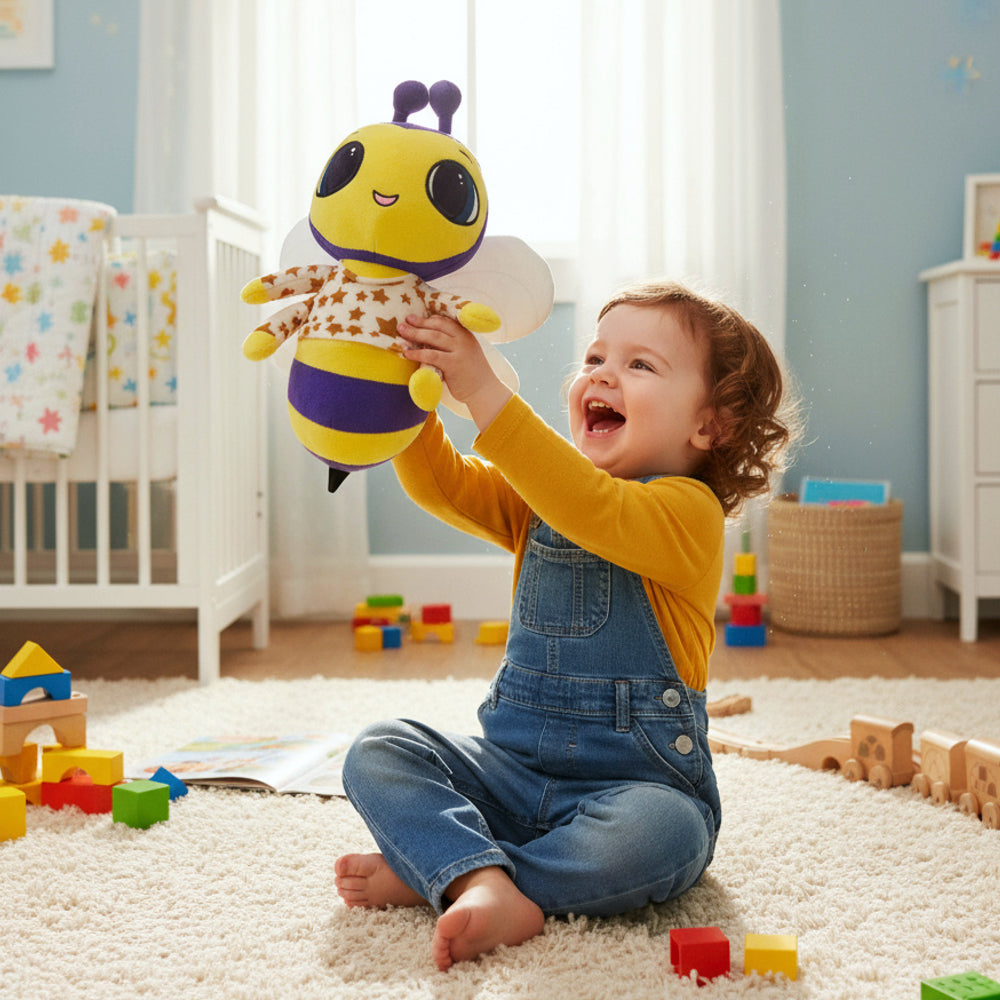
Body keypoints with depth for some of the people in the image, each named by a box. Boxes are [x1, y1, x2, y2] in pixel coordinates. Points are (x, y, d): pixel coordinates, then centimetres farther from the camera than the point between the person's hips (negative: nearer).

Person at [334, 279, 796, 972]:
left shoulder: (689, 510, -14)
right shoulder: (540, 497, 10)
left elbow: (593, 512, -33)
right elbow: (441, 485, -2)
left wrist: (484, 389, -38)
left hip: (637, 778, -6)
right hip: (513, 769, 6)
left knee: (658, 834, -37)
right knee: (378, 753, -9)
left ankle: (436, 875, -22)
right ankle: (487, 885, -32)